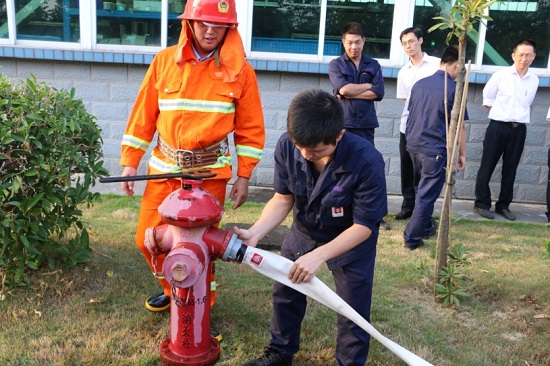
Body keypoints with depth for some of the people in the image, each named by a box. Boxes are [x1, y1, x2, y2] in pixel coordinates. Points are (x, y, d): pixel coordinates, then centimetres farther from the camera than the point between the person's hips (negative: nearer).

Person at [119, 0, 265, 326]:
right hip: (164, 168, 3)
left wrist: (243, 177, -1)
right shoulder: (164, 61, 0)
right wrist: (130, 162, 3)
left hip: (211, 172, -2)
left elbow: (250, 129, 1)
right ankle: (173, 289, 37)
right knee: (148, 238, 9)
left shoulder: (241, 71, -4)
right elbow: (143, 116, 4)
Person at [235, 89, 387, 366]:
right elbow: (283, 198, -12)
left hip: (353, 242, -4)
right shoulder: (287, 146, -25)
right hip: (303, 232, 4)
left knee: (353, 310, 5)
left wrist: (319, 255, -36)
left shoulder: (367, 161, -35)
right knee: (285, 293, 18)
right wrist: (255, 233, -28)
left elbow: (363, 226, -26)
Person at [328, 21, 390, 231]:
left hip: (366, 125, 1)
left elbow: (378, 93, -2)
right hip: (342, 124, -1)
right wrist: (368, 85, -1)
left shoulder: (373, 65, 11)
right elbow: (343, 89, -11)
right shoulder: (336, 65, 6)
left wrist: (350, 93, -8)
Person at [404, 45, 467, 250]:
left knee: (423, 190, 22)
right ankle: (412, 238, 4)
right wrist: (462, 153, 3)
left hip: (413, 144, 7)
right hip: (436, 148, -7)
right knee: (427, 194, 1)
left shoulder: (419, 84, 8)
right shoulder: (454, 89, -10)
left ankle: (426, 227, 34)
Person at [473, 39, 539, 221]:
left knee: (510, 169, 9)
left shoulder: (534, 80, 5)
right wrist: (500, 113, 5)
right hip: (498, 127, -3)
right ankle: (481, 203, 11)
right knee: (487, 167, 0)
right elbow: (487, 98, 5)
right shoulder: (501, 75, -5)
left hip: (519, 129, 3)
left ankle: (503, 205, 19)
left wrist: (519, 116, 13)